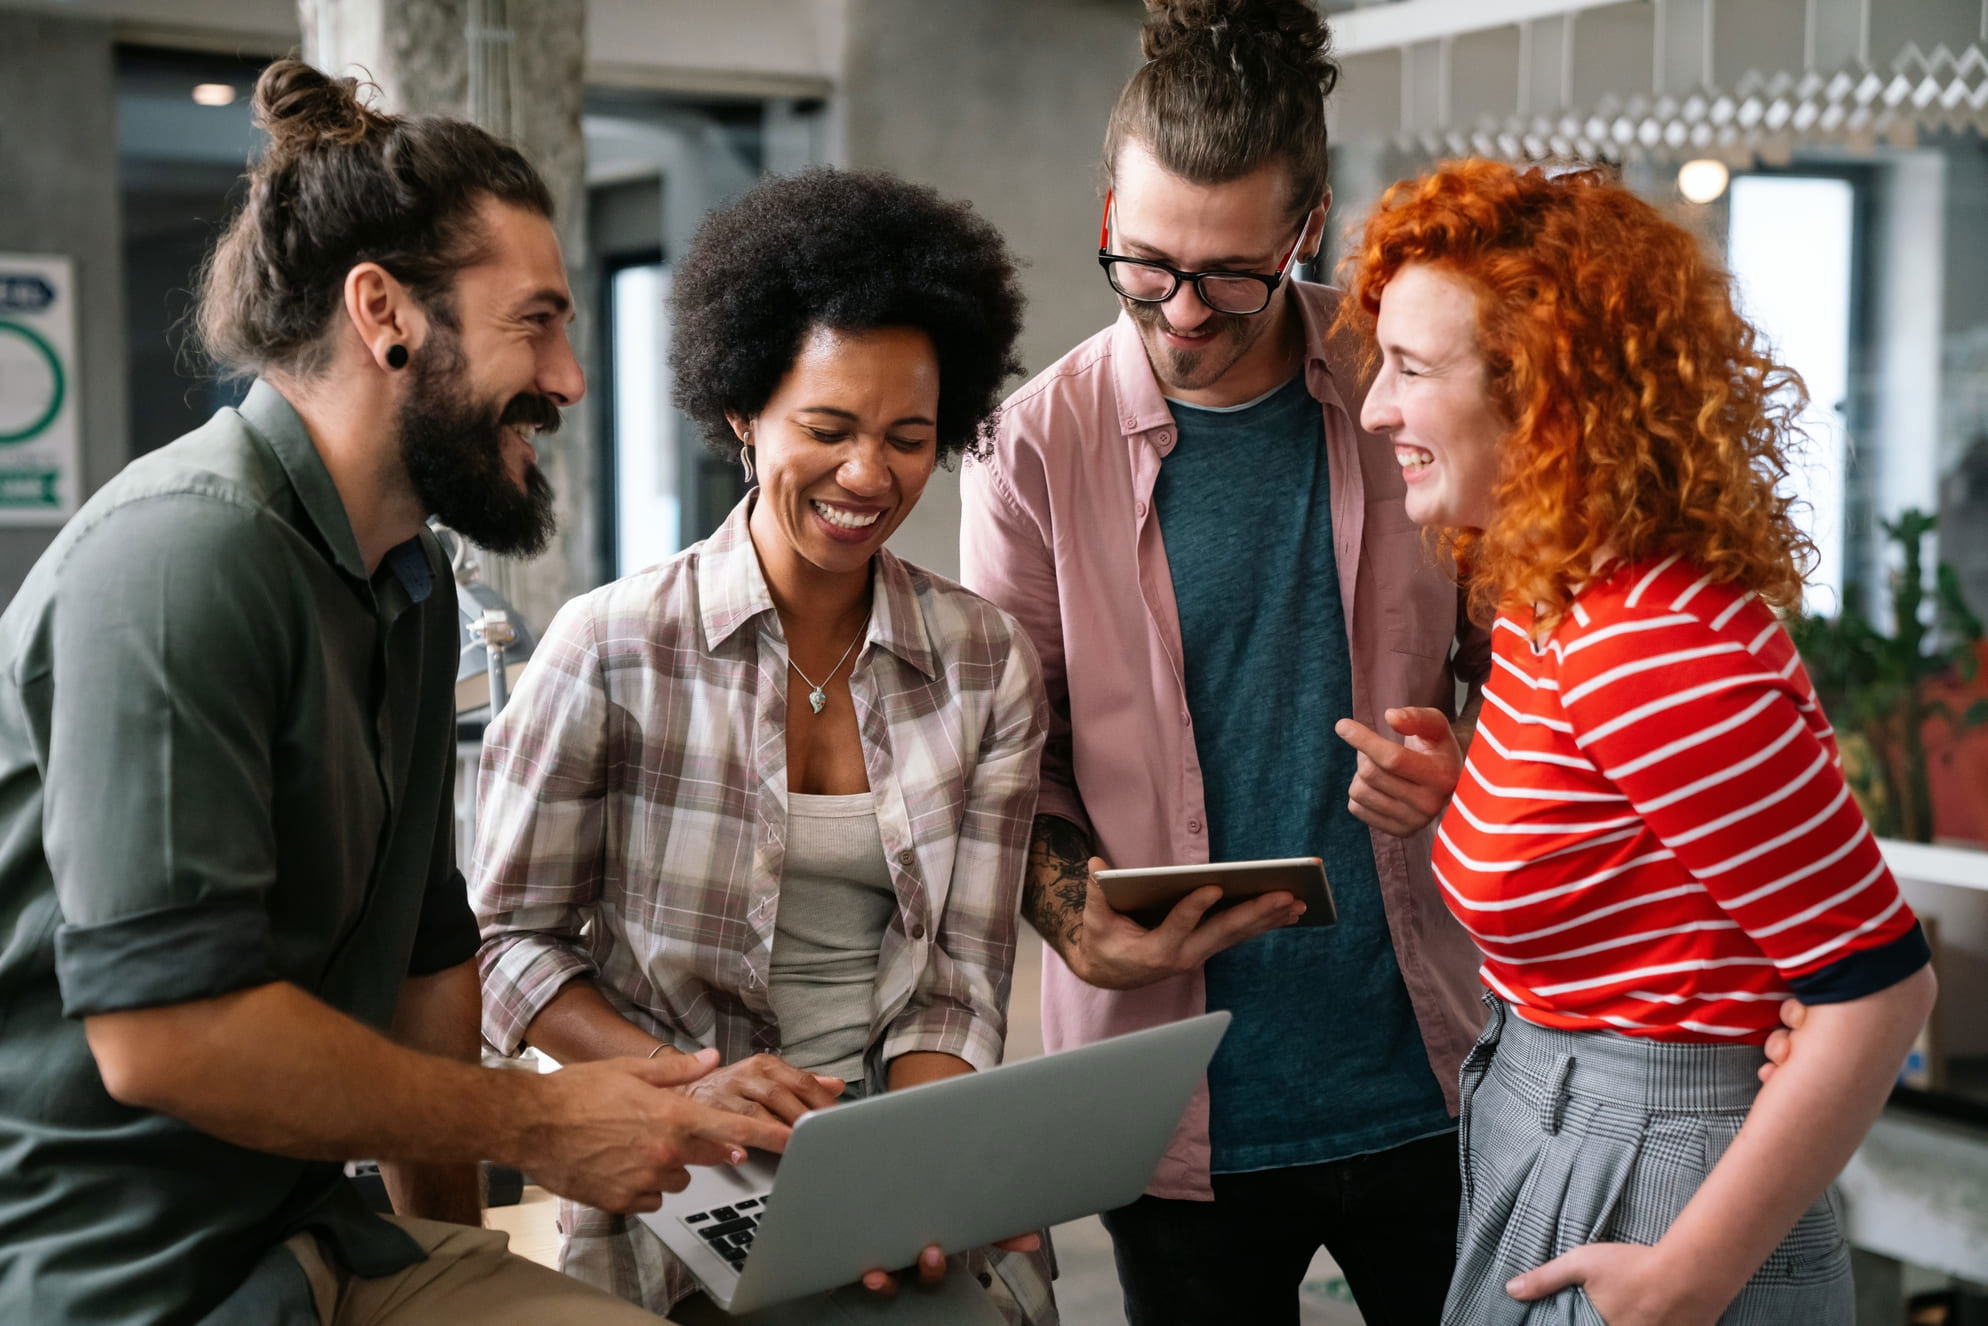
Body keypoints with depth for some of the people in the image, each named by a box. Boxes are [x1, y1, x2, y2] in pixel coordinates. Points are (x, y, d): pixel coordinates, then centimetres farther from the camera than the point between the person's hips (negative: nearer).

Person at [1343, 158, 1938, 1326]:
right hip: (1544, 1150, 9)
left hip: (1643, 1191, -9)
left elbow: (1878, 982, -23)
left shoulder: (1656, 650, -24)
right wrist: (1446, 796, 1)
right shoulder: (1547, 603, 4)